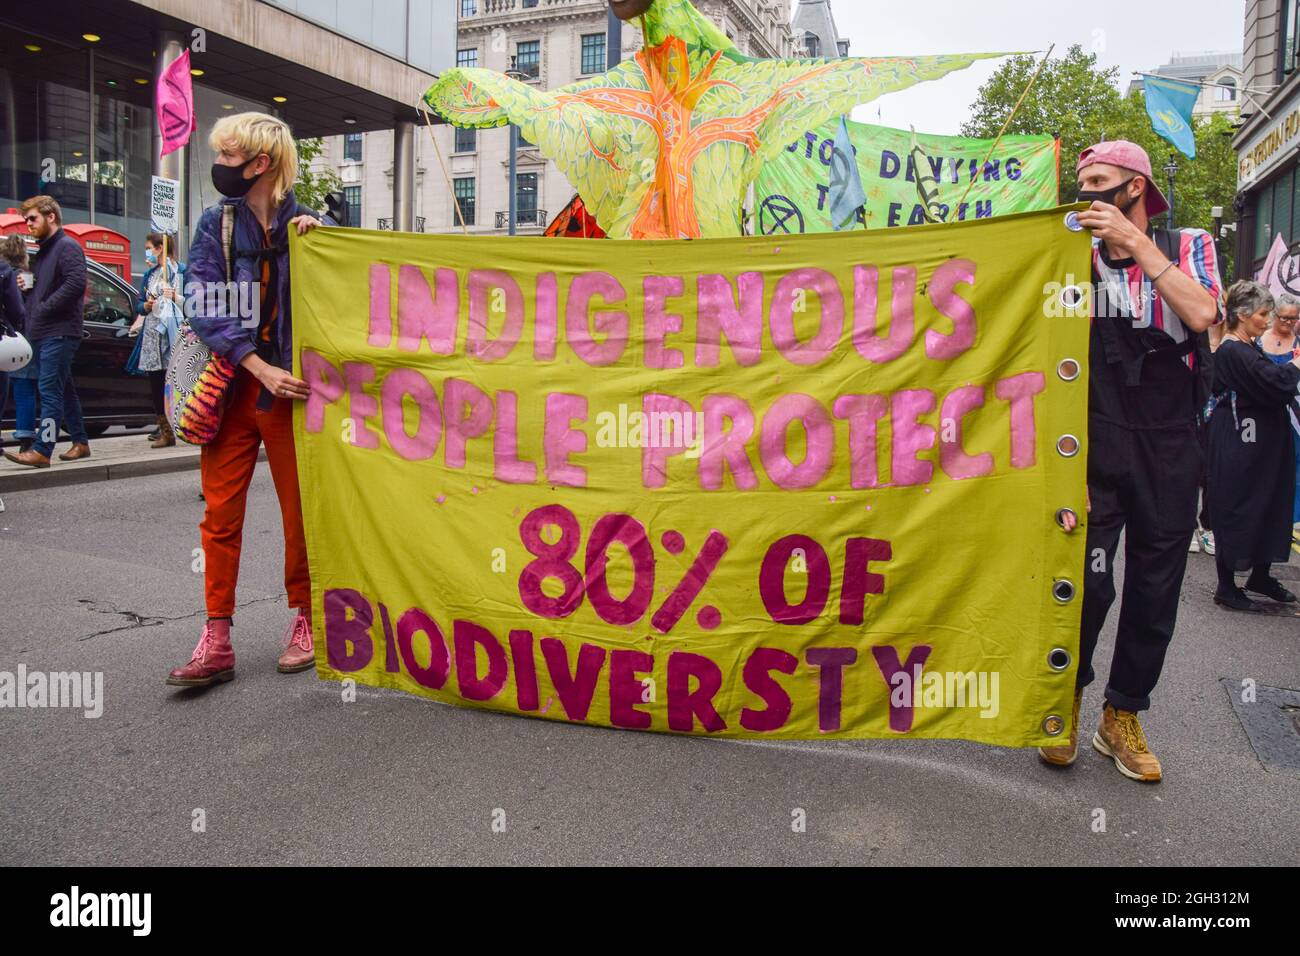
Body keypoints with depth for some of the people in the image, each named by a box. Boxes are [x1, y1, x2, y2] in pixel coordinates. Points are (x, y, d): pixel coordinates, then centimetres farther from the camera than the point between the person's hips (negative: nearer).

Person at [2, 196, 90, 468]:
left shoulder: (67, 246, -7)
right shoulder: (45, 250, 22)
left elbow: (76, 283, -20)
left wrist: (44, 308, -16)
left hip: (59, 333, -10)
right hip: (43, 333, 10)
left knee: (50, 390, -12)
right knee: (64, 390, 12)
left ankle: (41, 450, -14)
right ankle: (80, 443, 19)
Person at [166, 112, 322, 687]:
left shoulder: (305, 224, 3)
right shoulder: (216, 224, 6)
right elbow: (207, 311, -3)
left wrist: (317, 234, -13)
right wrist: (262, 369, -16)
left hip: (290, 389, -2)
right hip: (231, 386, 2)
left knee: (300, 510, 6)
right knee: (220, 514, 2)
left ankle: (304, 621, 22)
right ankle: (216, 642, 10)